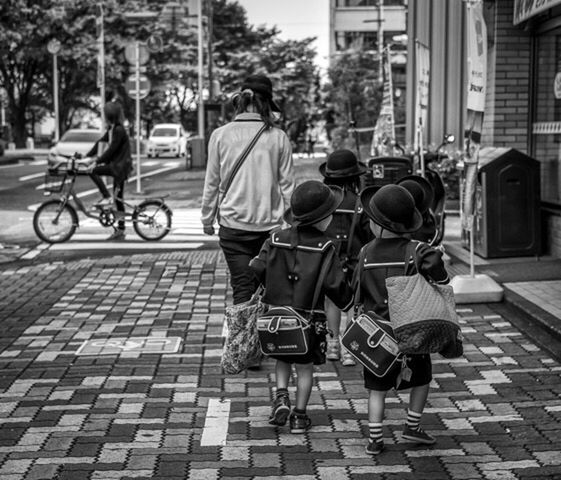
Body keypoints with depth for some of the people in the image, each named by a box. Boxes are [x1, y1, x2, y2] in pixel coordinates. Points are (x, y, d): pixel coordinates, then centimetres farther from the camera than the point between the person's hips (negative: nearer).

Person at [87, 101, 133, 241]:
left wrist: (97, 160, -23)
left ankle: (106, 197, -12)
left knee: (93, 170, -18)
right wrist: (86, 156, 9)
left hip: (120, 165, -9)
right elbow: (100, 142, 14)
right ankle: (120, 231, 11)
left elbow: (112, 149, -22)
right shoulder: (111, 129, 12)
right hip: (117, 166, 9)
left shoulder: (119, 130, -16)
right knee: (118, 199, 9)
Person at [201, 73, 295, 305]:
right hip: (271, 223, 0)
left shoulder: (220, 135, -3)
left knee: (243, 289, 3)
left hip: (233, 224, 0)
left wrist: (207, 218, 15)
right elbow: (287, 184, 1)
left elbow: (212, 182, 3)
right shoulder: (279, 138, -4)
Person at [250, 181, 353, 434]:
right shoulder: (324, 247, -11)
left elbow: (256, 270, -4)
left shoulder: (276, 240, -1)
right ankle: (299, 415, 14)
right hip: (308, 316, -3)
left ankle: (281, 396, 2)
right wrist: (348, 303, 7)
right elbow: (335, 284, -12)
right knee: (305, 367, 11)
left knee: (282, 360, 22)